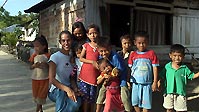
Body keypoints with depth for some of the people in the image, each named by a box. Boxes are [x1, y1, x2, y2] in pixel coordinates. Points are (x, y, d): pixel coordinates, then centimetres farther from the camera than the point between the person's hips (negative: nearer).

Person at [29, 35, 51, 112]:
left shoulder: (47, 55, -9)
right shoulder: (34, 56, -1)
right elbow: (31, 67, 3)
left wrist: (46, 65, -24)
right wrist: (34, 65, -18)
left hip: (45, 79, -3)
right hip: (35, 78, 3)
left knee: (42, 95, 4)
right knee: (35, 94, 14)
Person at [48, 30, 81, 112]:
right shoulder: (55, 57, -10)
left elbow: (71, 78, 8)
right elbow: (52, 79, -19)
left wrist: (75, 89, -12)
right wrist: (67, 89, -32)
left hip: (68, 89, 4)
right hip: (56, 90, -4)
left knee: (77, 102, -28)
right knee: (61, 91, -38)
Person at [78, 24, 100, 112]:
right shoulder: (86, 45, 4)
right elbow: (81, 58, 1)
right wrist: (92, 62, -11)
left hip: (95, 75, 0)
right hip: (85, 74, 0)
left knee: (92, 97, 9)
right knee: (85, 96, 4)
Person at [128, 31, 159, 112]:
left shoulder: (151, 53, -4)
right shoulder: (133, 54, 1)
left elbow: (155, 68, -2)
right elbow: (130, 69, 5)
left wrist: (155, 82, -4)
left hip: (147, 83, -2)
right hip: (136, 83, 2)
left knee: (146, 103, 6)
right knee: (135, 102, 12)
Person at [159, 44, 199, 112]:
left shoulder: (184, 68, -5)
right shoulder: (167, 66, -5)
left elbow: (192, 76, 4)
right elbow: (162, 77, 3)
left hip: (180, 93, 0)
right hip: (168, 92, 1)